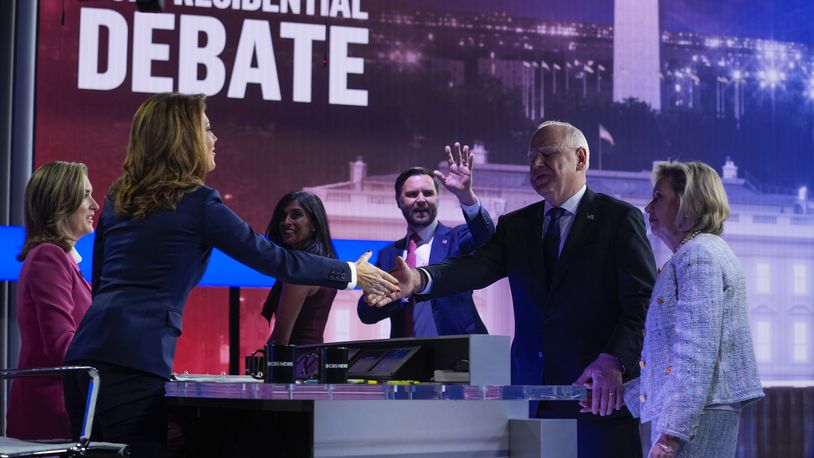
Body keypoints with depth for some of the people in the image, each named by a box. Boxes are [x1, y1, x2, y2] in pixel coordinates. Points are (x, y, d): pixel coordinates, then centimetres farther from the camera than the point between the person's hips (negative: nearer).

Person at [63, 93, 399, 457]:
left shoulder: (118, 199, 17)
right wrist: (351, 274, 13)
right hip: (135, 362, -7)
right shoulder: (198, 202, -3)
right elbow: (273, 259, 2)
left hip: (86, 351, 7)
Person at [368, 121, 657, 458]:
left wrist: (613, 361, -22)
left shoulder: (620, 218, 1)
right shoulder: (515, 225, 15)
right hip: (532, 388, 4)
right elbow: (477, 267, -2)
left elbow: (643, 301, -7)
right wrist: (419, 279, -21)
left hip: (600, 392, -3)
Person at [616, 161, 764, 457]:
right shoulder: (698, 252, 21)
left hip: (696, 418, -10)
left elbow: (696, 352, -19)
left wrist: (670, 434, -22)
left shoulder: (698, 254, -10)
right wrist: (625, 396, 20)